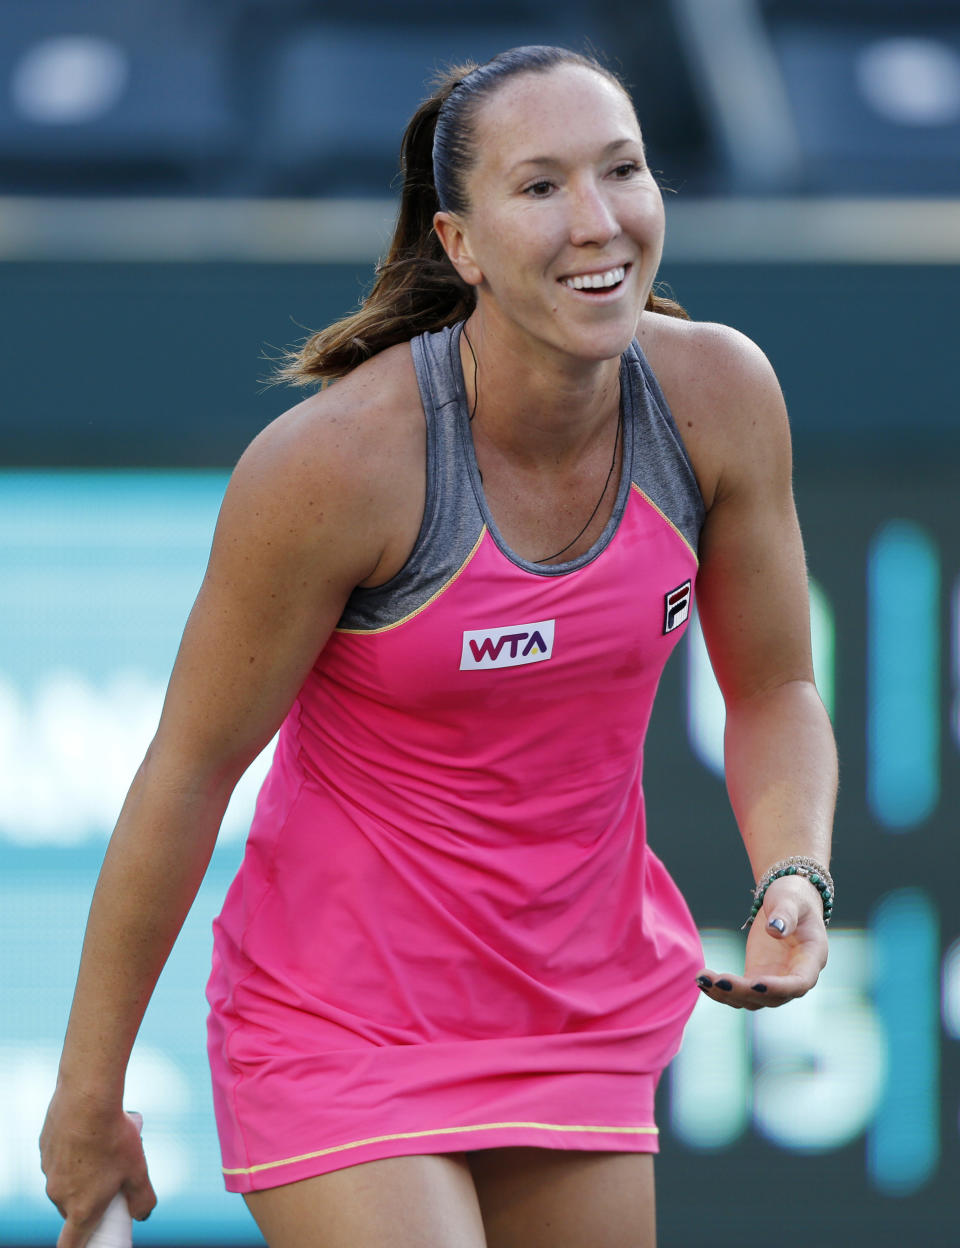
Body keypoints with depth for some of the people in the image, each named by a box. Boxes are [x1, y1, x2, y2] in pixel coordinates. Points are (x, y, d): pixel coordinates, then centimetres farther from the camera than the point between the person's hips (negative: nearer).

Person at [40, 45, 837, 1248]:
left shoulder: (719, 394, -10)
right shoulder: (334, 460, -23)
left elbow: (774, 690, 5)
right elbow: (186, 774, -13)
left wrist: (794, 877, -17)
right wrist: (87, 1094, -7)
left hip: (583, 1020, 6)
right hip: (340, 1020, -5)